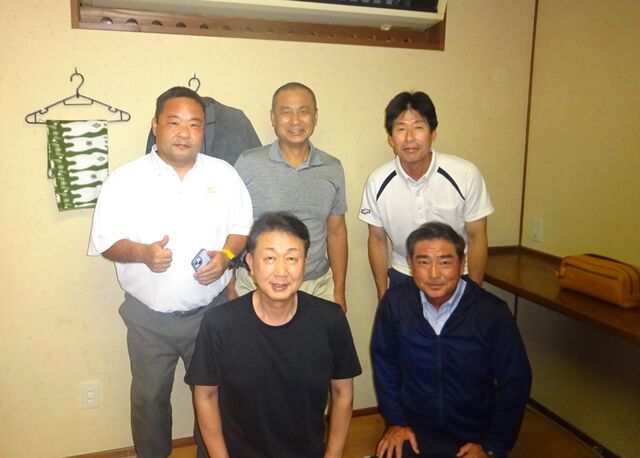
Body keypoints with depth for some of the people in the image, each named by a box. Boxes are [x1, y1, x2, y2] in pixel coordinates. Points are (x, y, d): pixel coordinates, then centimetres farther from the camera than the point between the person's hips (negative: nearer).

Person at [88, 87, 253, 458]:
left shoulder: (224, 174, -1)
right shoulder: (125, 179, -5)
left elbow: (243, 228, 6)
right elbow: (105, 241, -3)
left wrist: (227, 255, -14)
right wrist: (141, 252, -23)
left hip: (211, 311, 1)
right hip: (149, 317, -1)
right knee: (149, 398, 15)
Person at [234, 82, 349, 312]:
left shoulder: (333, 169, 3)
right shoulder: (247, 164, -6)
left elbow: (336, 232, 10)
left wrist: (339, 292, 10)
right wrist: (230, 290, -1)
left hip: (318, 286, 3)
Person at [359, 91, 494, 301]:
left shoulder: (466, 175, -19)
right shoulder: (377, 182, -14)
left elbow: (477, 238, -8)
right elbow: (377, 240, -1)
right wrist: (383, 297, 4)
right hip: (402, 277, 1)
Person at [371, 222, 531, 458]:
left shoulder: (493, 312, -16)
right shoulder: (394, 303, -12)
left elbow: (514, 383, -7)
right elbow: (384, 362, 1)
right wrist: (395, 420, 0)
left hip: (475, 439, -1)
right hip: (414, 433, 1)